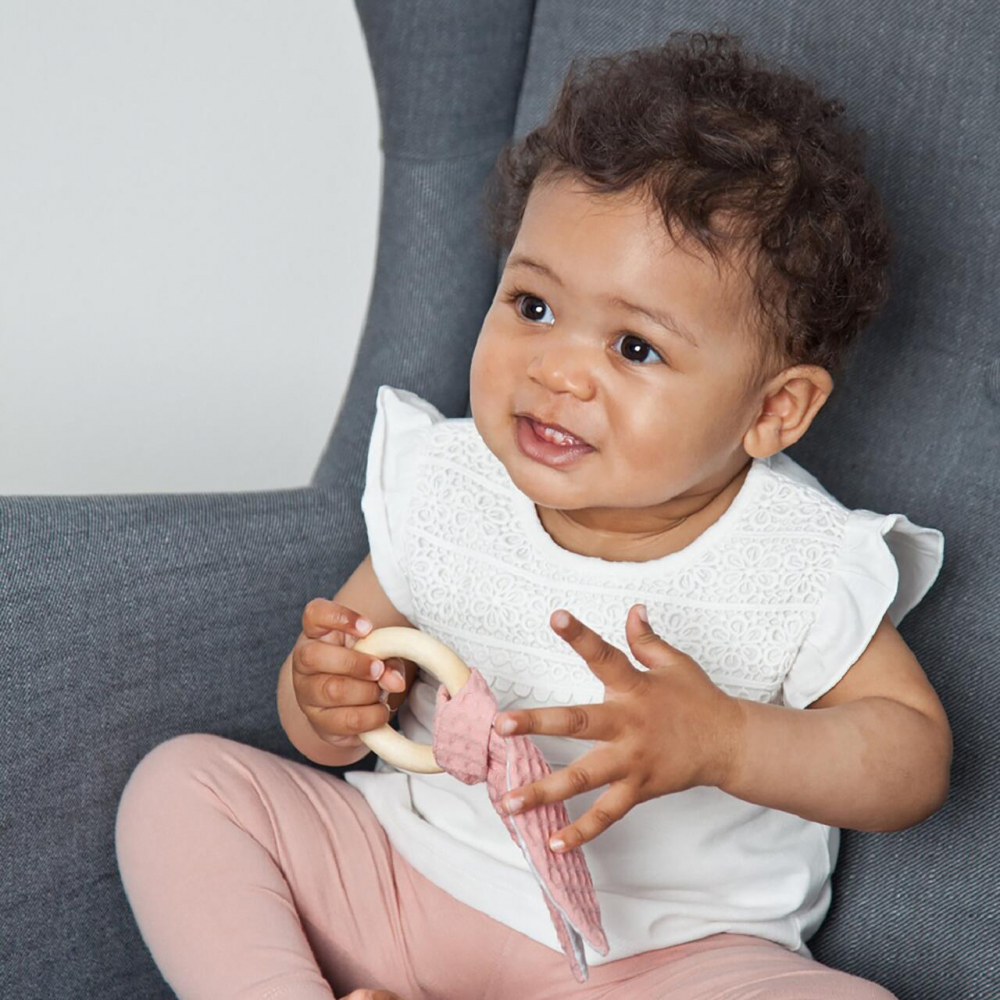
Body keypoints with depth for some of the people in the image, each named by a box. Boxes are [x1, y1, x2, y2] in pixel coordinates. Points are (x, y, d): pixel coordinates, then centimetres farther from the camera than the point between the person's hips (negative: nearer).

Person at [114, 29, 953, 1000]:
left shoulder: (806, 568, -14)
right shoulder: (444, 490, -5)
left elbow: (916, 755, -10)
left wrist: (722, 741, -28)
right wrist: (325, 703, -22)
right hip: (408, 875, 3)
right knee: (183, 781, -10)